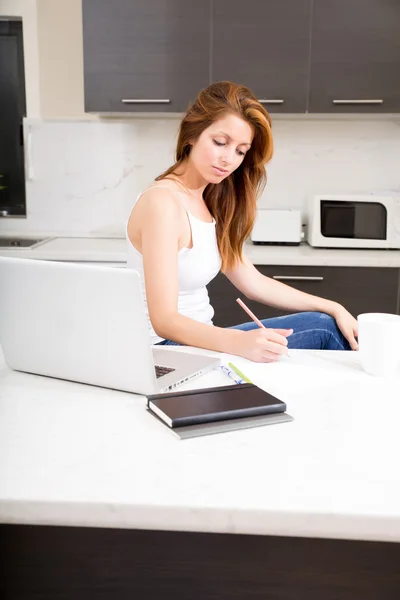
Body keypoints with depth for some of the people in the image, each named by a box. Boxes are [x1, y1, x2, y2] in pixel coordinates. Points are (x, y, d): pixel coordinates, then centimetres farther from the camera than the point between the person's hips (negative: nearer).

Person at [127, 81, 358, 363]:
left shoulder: (210, 201, 9)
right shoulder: (162, 202, -19)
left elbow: (253, 282, 11)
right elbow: (164, 320, -26)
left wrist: (334, 308, 5)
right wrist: (240, 342, -42)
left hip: (199, 339, 8)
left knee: (326, 325, 3)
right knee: (322, 333, -11)